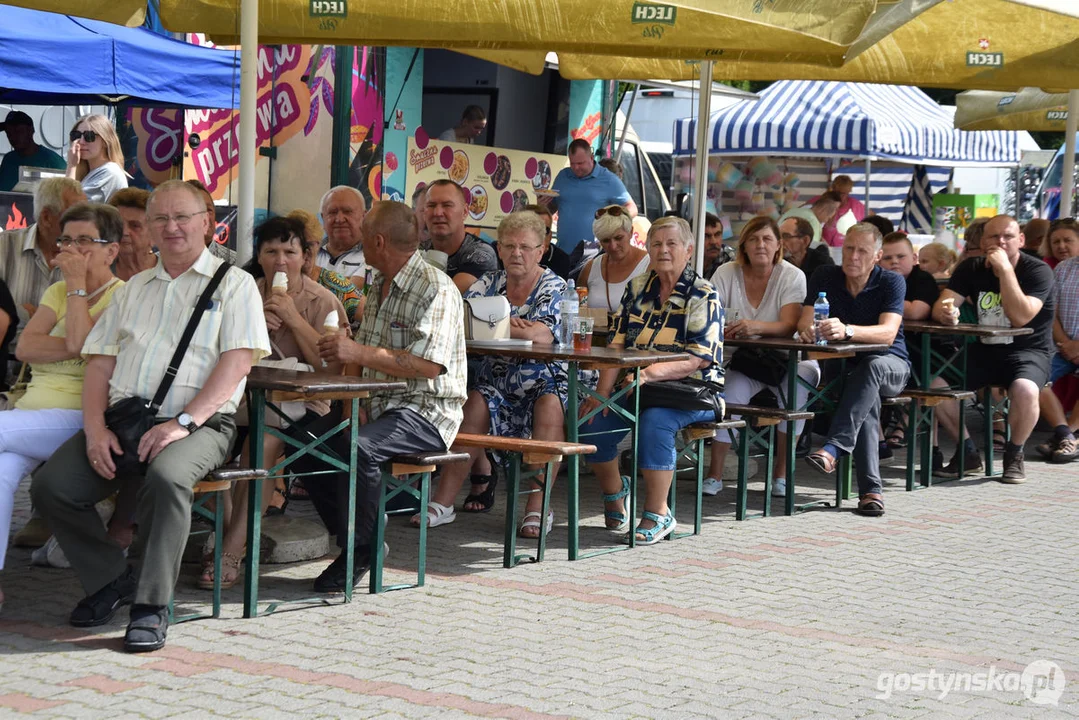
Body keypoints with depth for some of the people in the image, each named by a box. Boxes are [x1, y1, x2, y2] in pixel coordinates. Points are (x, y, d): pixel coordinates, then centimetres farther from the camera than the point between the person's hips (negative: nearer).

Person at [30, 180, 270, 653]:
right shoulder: (134, 290, 23)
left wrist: (182, 422, -18)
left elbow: (236, 363, -6)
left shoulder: (233, 284, 7)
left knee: (167, 476, -38)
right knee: (50, 486, -17)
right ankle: (111, 579, 3)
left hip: (198, 424, -5)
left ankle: (152, 605, -25)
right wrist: (95, 429, -3)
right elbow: (100, 364, 16)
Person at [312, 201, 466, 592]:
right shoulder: (379, 285, 17)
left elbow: (428, 364, -23)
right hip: (380, 406, 9)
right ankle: (366, 541, 1)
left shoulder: (435, 288, -13)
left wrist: (359, 353, -26)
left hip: (427, 413, -9)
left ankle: (357, 552, -15)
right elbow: (363, 359, 21)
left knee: (359, 447, -33)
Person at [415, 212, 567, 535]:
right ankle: (443, 503, -22)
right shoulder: (490, 283, 10)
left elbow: (543, 334, -22)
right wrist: (515, 326, -20)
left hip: (544, 382, -3)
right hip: (497, 381, 3)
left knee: (550, 408, -33)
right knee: (475, 405, -25)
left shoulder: (553, 286, -2)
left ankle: (537, 509, -28)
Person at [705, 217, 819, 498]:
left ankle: (782, 474, -20)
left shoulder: (792, 277, -5)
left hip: (782, 359, -1)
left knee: (799, 381, -32)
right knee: (731, 390, -31)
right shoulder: (727, 274, 3)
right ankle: (715, 474, -19)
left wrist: (755, 327, -40)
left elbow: (788, 327, -19)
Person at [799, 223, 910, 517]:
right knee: (869, 401, -32)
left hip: (890, 365, -1)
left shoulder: (891, 282, -9)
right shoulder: (825, 278, 0)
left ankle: (833, 448, -47)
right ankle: (871, 490, -35)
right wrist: (808, 330, -35)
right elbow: (804, 321, -9)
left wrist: (846, 330, -43)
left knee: (872, 366, -38)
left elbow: (887, 333, -24)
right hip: (844, 366, 1)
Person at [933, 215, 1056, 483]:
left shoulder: (1038, 271, -10)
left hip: (1028, 351, -4)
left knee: (1024, 390, -38)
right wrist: (945, 313, -31)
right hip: (984, 350, 4)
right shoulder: (971, 269, 5)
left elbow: (1020, 317, -25)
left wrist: (1005, 269, -27)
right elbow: (941, 306, -6)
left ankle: (1014, 454, -9)